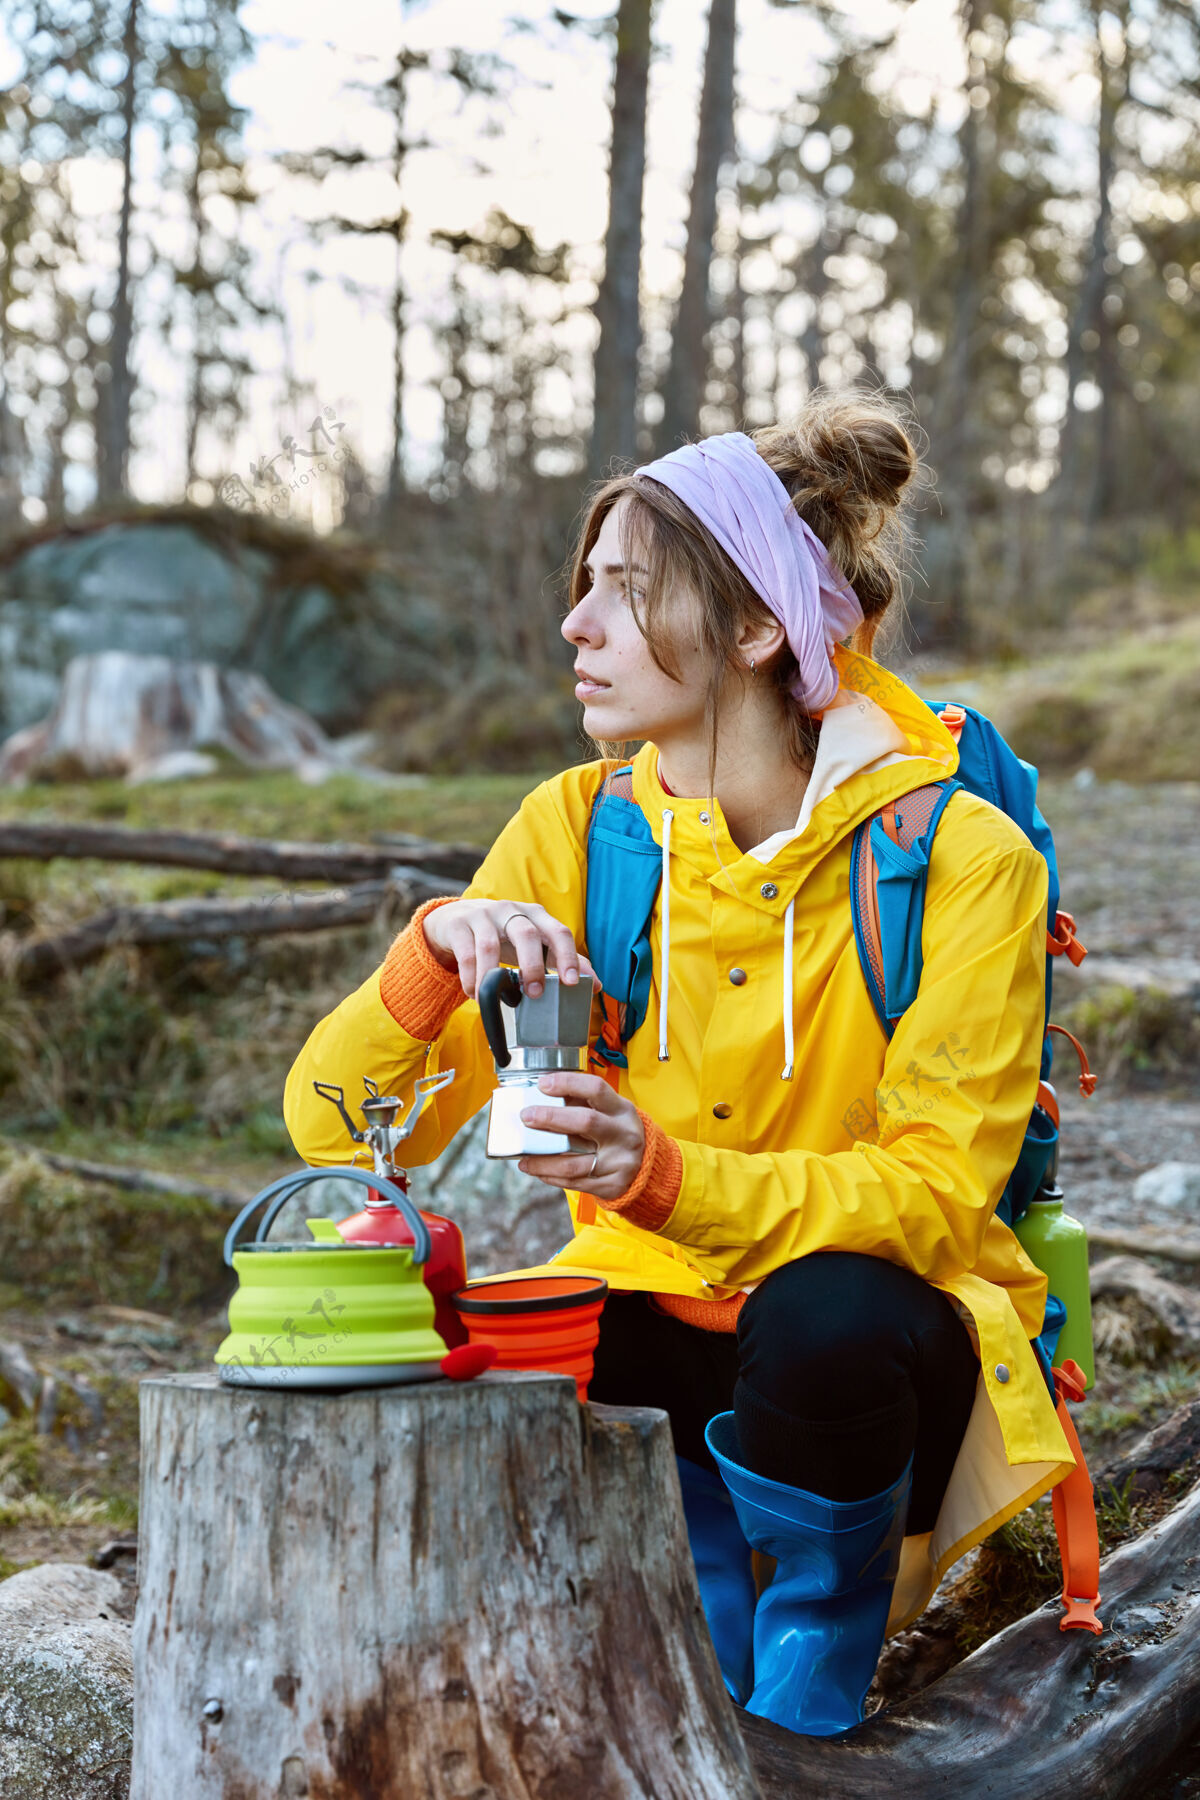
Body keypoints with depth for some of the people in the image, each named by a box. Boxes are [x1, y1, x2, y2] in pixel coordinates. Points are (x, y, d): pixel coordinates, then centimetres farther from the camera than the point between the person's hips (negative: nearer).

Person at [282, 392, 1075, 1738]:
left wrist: (665, 1174, -36)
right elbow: (336, 1131, -9)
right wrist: (433, 954, -30)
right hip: (658, 1324, 3)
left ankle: (805, 1706, -7)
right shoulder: (576, 831, -6)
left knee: (825, 1316, -35)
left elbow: (933, 1196, -20)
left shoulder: (960, 854, -15)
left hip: (872, 1339, -2)